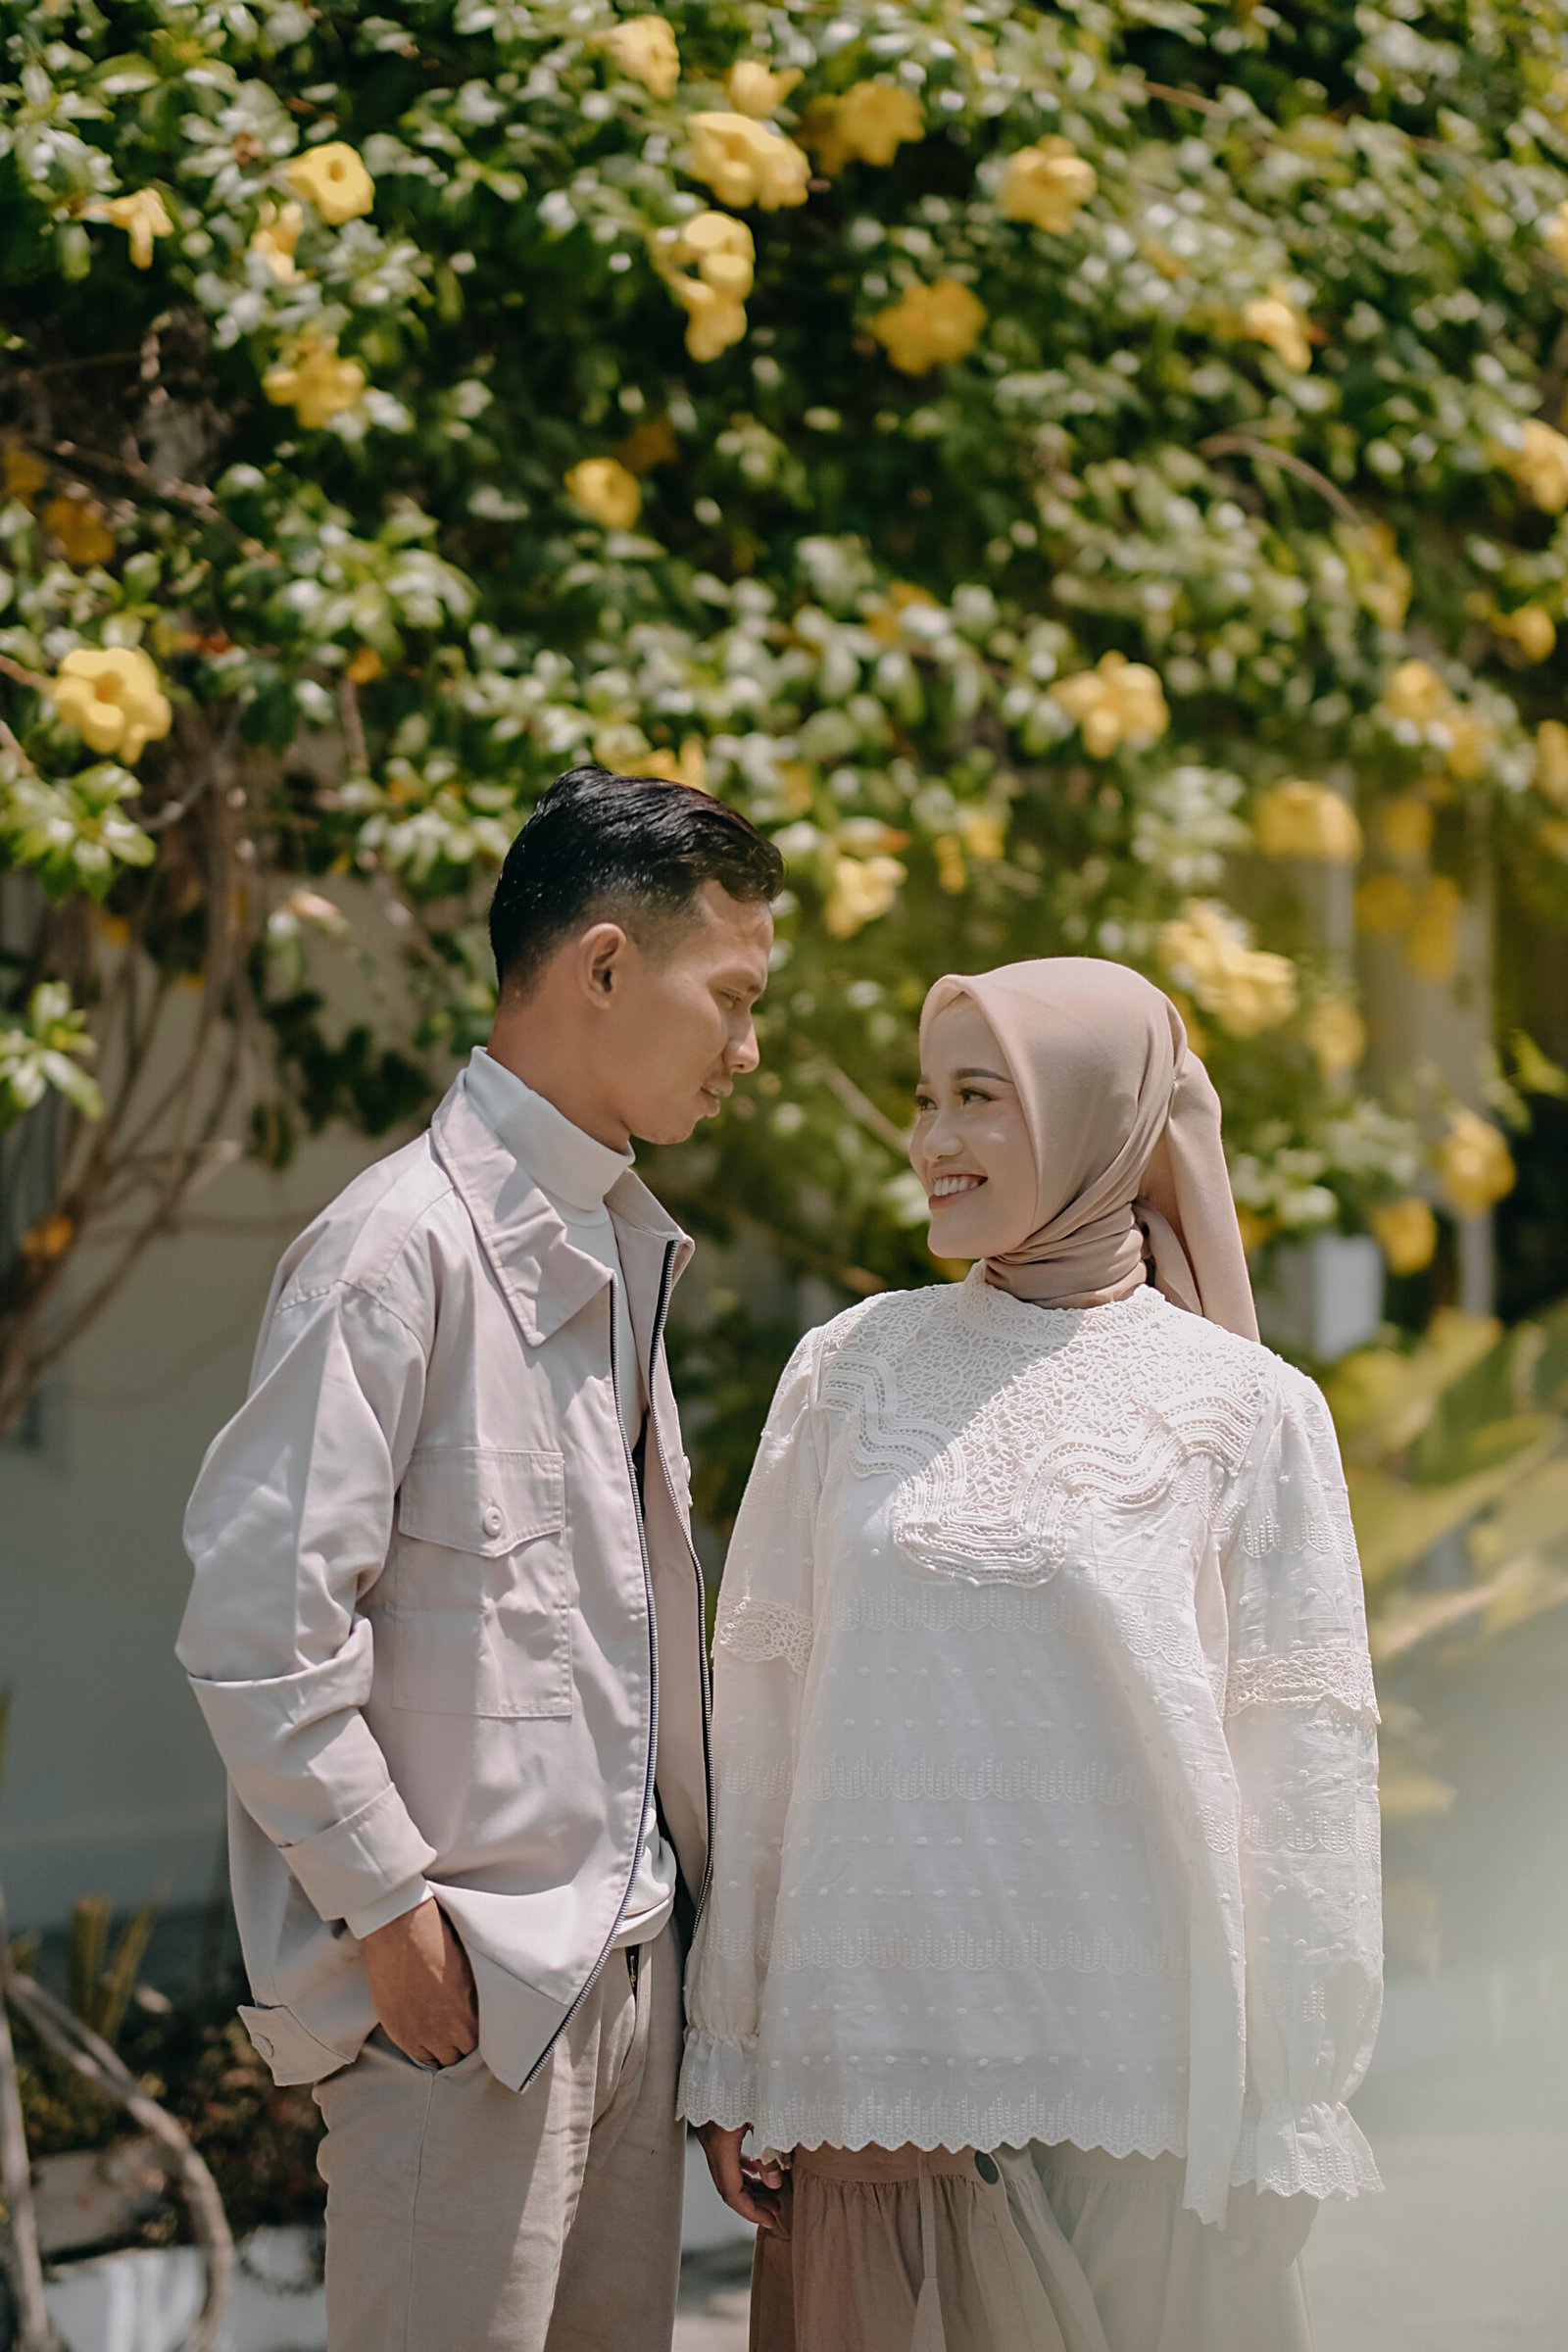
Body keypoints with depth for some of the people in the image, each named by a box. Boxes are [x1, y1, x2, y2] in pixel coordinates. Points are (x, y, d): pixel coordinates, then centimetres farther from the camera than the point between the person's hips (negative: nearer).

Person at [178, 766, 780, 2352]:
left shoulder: (616, 1250, 15)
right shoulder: (402, 1247, -14)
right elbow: (258, 1624, -18)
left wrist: (682, 1883, 14)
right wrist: (394, 1917, -15)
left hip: (628, 1962, 8)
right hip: (465, 1982, -8)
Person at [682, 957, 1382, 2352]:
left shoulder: (1245, 1410, 0)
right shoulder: (852, 1371, 7)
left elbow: (1299, 1766, 1)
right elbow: (761, 1712, 8)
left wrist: (1290, 2102, -2)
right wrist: (729, 2051, 6)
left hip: (1135, 2073, -2)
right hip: (882, 2050, 2)